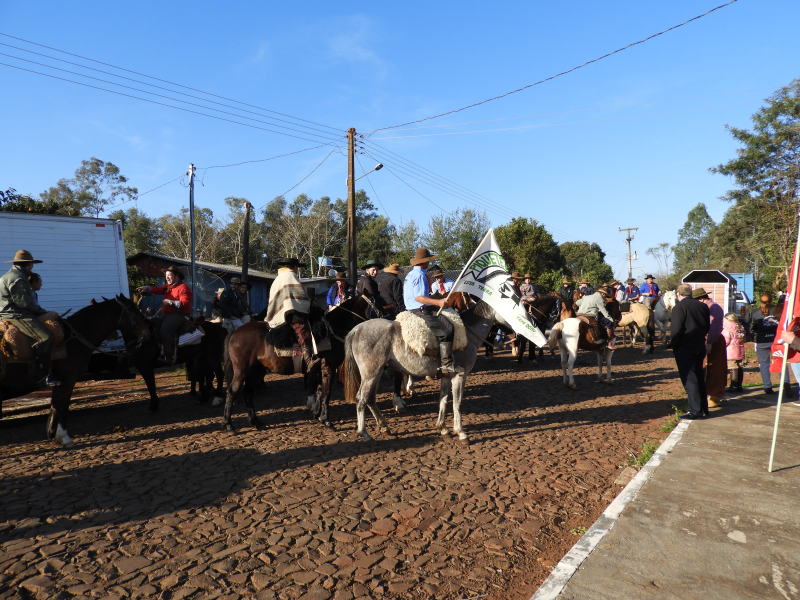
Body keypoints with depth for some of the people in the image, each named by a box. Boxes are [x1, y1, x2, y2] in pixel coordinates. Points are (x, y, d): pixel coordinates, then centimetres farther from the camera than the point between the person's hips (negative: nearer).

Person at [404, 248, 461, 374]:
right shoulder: (420, 275, -14)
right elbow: (419, 297, -22)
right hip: (421, 310, -11)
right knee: (447, 328, -18)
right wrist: (438, 302, -29)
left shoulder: (411, 274, 19)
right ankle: (446, 364, -21)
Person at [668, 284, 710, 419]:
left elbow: (676, 330, -19)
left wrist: (674, 346, -8)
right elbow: (707, 327, 14)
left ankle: (695, 410, -2)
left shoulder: (679, 307, -15)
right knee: (699, 378, 17)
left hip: (684, 349, -7)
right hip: (700, 347, 7)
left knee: (689, 379, -3)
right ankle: (703, 407, 25)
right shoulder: (703, 306, 7)